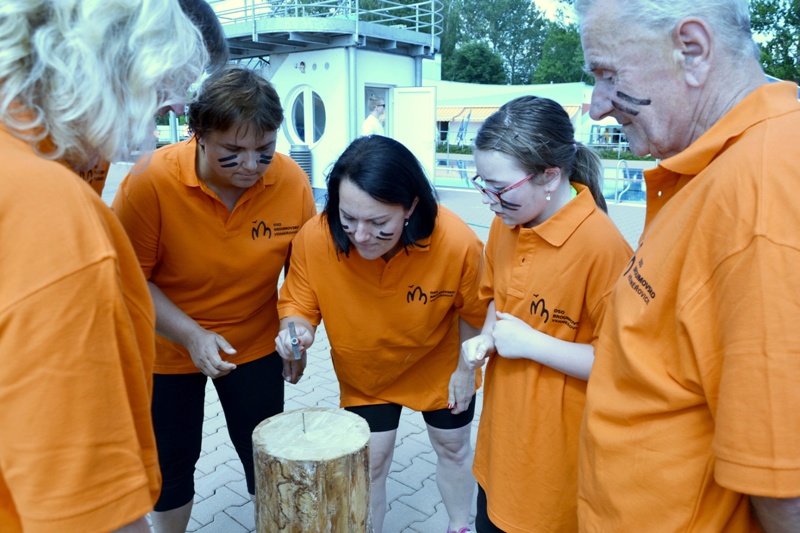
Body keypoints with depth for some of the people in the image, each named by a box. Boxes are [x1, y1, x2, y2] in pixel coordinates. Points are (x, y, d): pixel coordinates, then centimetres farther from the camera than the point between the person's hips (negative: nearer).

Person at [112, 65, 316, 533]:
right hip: (169, 347, -1)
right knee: (172, 461, 17)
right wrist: (192, 334, -24)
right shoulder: (151, 180, -24)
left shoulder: (292, 180, -18)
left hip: (256, 345, 2)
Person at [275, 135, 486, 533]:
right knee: (370, 462, 10)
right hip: (364, 375, 0)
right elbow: (297, 304, -16)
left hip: (440, 366, 1)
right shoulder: (314, 239, -33)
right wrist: (295, 330, -37)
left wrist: (467, 368, -3)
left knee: (453, 447, 22)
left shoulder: (458, 243, -35)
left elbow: (474, 313, -14)